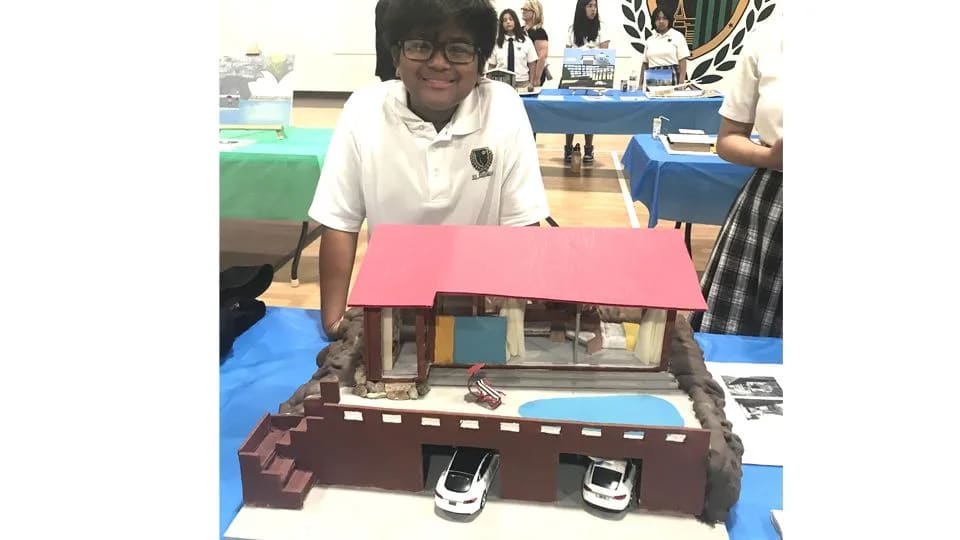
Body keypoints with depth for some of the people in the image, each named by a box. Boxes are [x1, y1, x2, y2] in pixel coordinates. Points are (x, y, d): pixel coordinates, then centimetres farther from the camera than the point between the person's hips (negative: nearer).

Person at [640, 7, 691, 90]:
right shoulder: (650, 40, 14)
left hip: (671, 78, -3)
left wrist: (681, 83, -13)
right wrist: (641, 84, 7)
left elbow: (682, 62, -3)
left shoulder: (677, 36, 3)